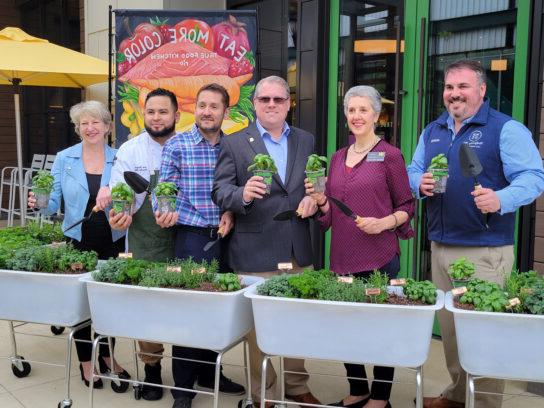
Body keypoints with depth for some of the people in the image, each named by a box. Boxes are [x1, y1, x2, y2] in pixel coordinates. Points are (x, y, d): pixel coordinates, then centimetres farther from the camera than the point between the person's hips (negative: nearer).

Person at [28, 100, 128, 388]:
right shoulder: (64, 159, 1)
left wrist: (113, 192, -24)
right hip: (78, 240, 0)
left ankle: (106, 355, 28)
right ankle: (86, 360, 25)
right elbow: (54, 202, 0)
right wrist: (39, 204, -21)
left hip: (112, 241, 0)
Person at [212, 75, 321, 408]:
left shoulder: (306, 140, 11)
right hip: (255, 251, -3)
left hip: (299, 249, 4)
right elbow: (220, 190, -6)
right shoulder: (234, 143, 0)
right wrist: (243, 194, -27)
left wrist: (313, 198, -7)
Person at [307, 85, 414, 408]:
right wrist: (319, 198, -3)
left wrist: (384, 223, -18)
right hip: (342, 256, 5)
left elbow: (407, 206, -1)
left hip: (379, 257, -5)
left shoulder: (389, 155, -4)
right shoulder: (338, 158, 12)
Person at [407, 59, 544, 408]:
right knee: (449, 326, 15)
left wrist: (501, 200, -31)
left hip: (486, 251, -6)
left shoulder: (506, 129, -6)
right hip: (440, 247, 6)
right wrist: (420, 183, -5)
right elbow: (413, 172, 19)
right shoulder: (432, 132, 14)